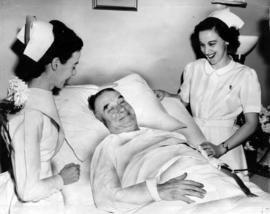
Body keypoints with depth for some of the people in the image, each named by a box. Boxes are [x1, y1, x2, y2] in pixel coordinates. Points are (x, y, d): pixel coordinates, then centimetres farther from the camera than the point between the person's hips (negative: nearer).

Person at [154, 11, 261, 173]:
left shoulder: (246, 75, -5)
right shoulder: (193, 68, 6)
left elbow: (251, 123, -7)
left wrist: (221, 149, -18)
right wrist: (167, 95, -4)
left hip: (225, 142, -2)